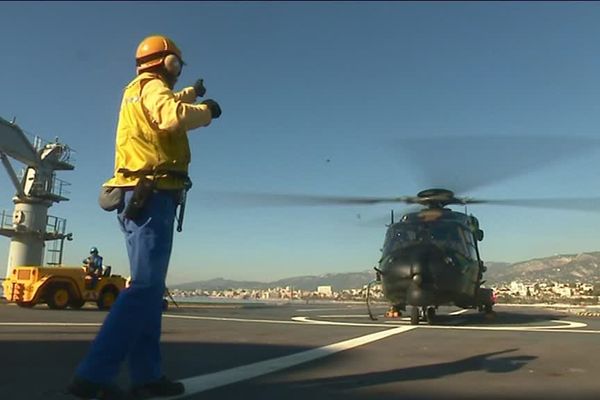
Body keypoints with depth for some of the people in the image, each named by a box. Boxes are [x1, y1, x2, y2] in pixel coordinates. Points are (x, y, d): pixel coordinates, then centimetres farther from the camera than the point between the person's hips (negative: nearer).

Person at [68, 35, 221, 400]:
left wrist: (191, 94, 60)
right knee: (145, 286, -14)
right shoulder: (153, 86, -4)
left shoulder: (135, 91, 24)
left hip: (136, 198, 10)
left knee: (150, 286, 8)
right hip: (152, 198, -10)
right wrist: (206, 110, -8)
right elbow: (173, 117, -27)